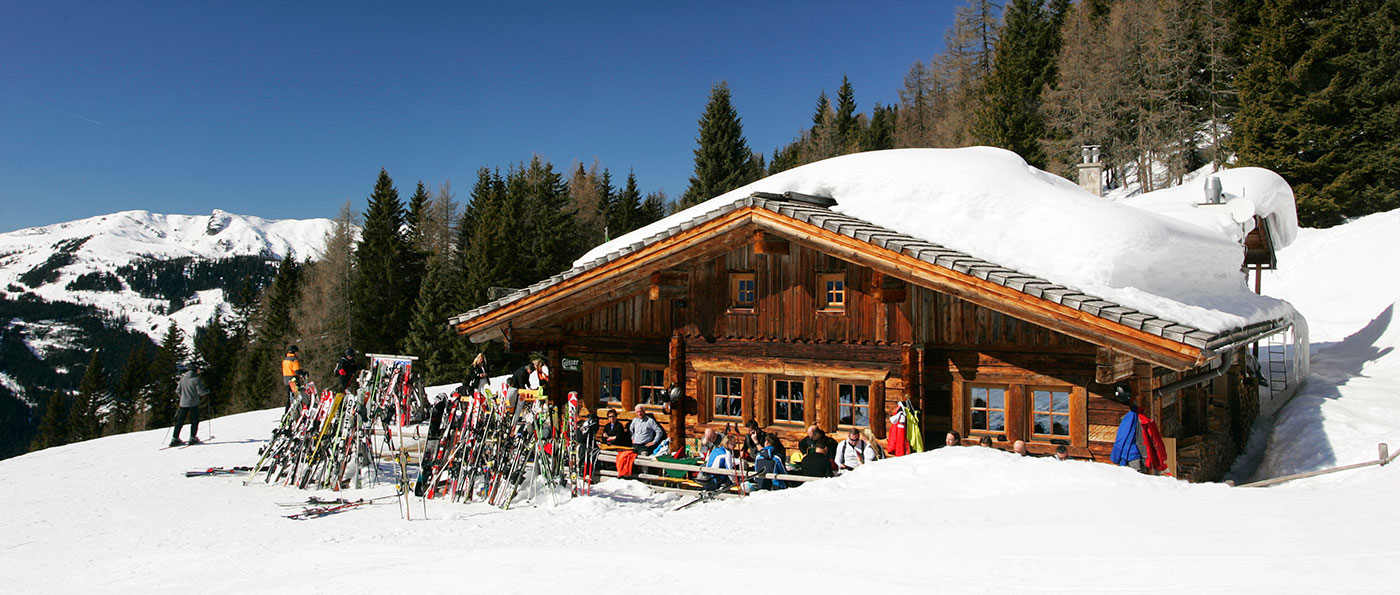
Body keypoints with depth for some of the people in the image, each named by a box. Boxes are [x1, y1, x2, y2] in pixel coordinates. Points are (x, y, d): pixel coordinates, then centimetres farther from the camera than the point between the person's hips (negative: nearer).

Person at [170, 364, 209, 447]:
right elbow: (200, 391, -14)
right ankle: (193, 438, 0)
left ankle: (174, 439, 10)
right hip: (193, 403, -5)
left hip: (183, 403, 5)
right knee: (194, 421, 5)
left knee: (180, 421, 11)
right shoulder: (197, 379, -10)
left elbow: (177, 391, 10)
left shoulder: (183, 378, 7)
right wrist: (207, 391, 5)